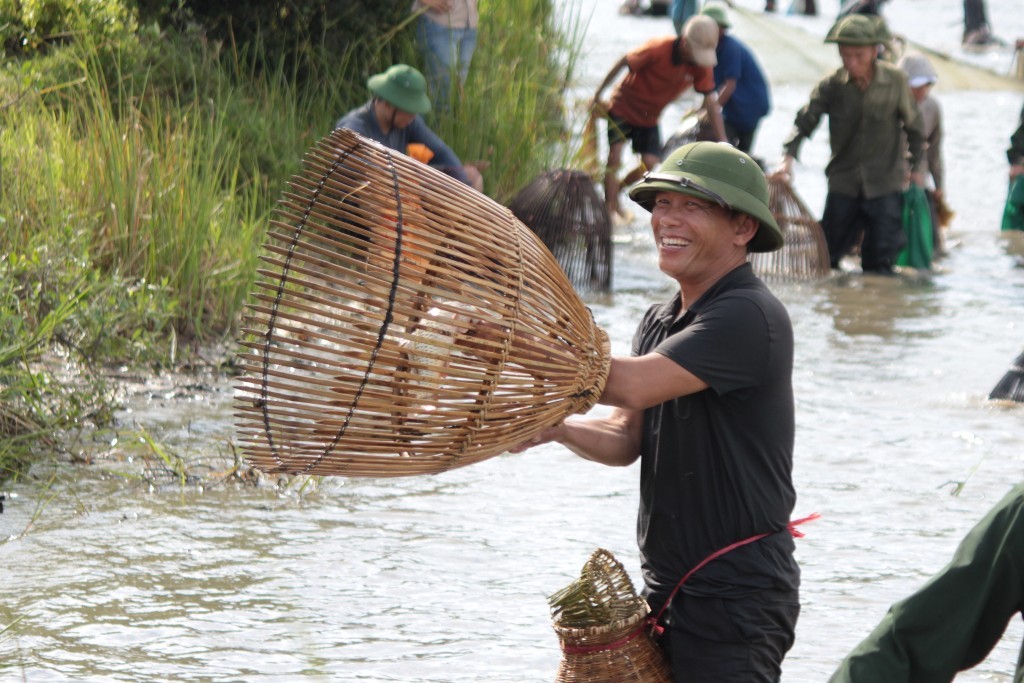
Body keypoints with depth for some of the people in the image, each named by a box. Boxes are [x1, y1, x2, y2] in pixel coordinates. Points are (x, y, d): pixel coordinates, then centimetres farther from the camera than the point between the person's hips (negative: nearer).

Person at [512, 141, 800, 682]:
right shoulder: (660, 320, 15)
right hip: (665, 591, 9)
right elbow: (626, 439, 8)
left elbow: (633, 384, -26)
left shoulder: (749, 317, -16)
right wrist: (557, 427, -13)